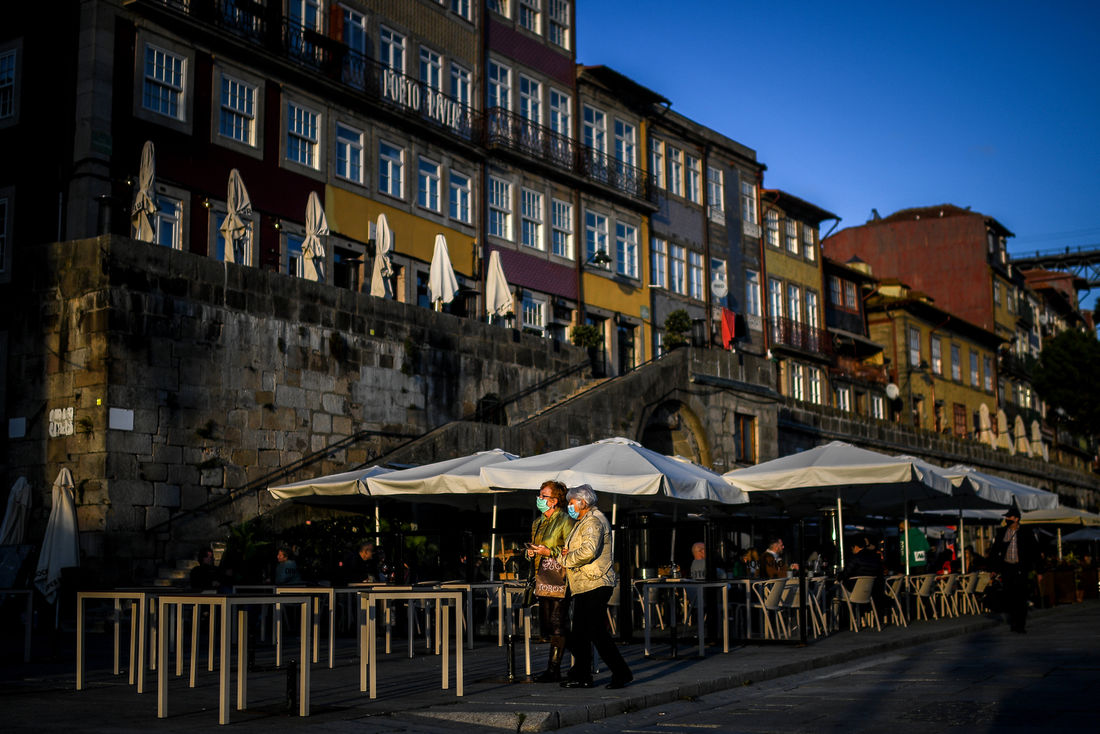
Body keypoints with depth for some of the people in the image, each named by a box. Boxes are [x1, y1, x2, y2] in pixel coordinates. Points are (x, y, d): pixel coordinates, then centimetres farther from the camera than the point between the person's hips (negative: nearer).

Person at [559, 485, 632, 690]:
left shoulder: (594, 521, -12)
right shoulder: (584, 522, 22)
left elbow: (588, 551, -26)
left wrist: (567, 559, -11)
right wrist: (569, 552, 10)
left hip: (595, 586, -11)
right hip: (584, 588, 11)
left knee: (597, 632, -10)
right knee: (579, 634, 10)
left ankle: (621, 672, -4)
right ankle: (581, 676, 15)